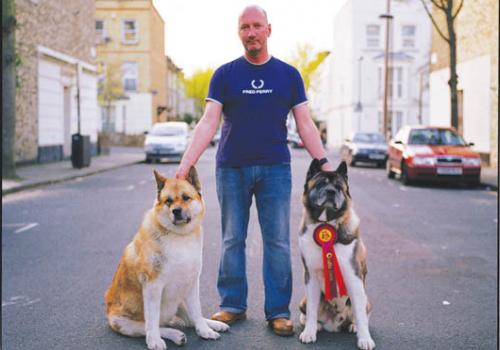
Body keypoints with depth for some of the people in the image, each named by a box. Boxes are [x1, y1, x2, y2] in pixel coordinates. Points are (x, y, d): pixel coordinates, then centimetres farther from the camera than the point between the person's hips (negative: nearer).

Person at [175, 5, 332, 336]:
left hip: (275, 168, 0)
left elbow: (305, 125, 4)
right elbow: (208, 123, -5)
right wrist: (185, 165, -17)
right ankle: (232, 305, 20)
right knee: (232, 240, 7)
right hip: (231, 168, 0)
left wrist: (325, 163, -8)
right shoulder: (225, 74, 3)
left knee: (278, 242, 2)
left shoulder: (289, 74, 5)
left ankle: (278, 311, 12)